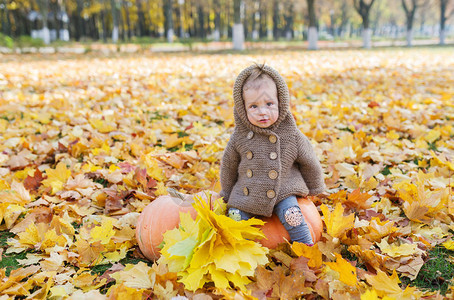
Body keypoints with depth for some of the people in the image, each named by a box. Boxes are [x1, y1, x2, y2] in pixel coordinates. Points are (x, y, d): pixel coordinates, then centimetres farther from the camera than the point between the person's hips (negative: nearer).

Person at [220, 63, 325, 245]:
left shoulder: (291, 135, -12)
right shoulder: (239, 136, -10)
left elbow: (309, 162, 3)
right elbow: (229, 165, 6)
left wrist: (314, 188, 15)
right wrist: (227, 194, 15)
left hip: (283, 192, -1)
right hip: (246, 194, 2)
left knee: (292, 216, -19)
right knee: (235, 215, -11)